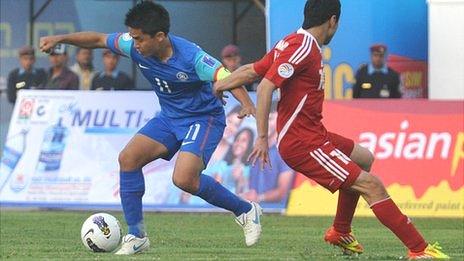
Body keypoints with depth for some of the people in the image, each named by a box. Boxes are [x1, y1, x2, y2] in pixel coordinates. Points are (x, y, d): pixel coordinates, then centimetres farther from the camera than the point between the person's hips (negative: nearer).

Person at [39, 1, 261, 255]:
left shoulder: (190, 57, -29)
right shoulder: (135, 46, -11)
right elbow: (99, 39, 2)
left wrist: (247, 104, -48)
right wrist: (60, 39, -6)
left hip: (204, 118, -7)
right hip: (169, 117, 7)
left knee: (184, 178, -26)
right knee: (128, 158, -9)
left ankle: (246, 211, -3)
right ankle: (136, 236, 0)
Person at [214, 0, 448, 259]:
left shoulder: (294, 43, 11)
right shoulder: (303, 48, -18)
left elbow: (250, 71, 13)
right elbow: (265, 88, -25)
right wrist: (263, 138, -26)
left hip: (314, 134, 11)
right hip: (304, 144, -11)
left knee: (364, 158, 29)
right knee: (372, 185, -14)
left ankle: (340, 231, 36)